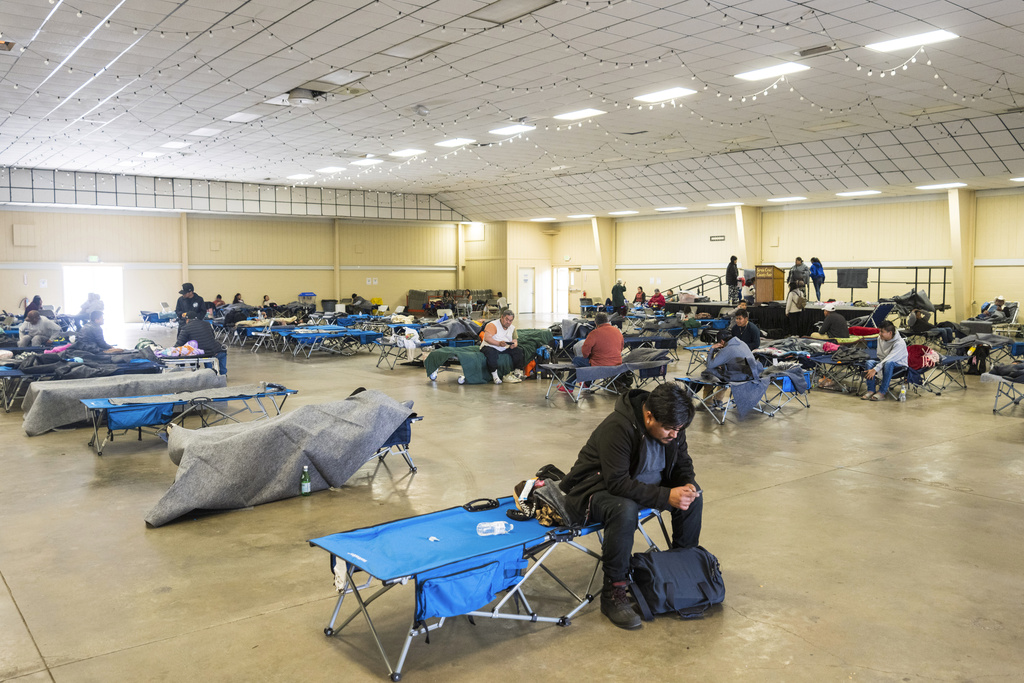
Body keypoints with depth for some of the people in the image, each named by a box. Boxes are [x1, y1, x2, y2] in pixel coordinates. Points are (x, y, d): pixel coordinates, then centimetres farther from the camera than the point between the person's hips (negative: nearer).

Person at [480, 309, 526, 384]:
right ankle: (494, 376, -29)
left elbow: (515, 341, 9)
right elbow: (487, 338, -24)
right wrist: (499, 343, -38)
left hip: (505, 348, 6)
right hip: (490, 347, -6)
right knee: (491, 353, -39)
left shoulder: (512, 328, 11)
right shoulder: (493, 325, -12)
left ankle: (518, 372, -5)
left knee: (518, 351, -13)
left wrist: (514, 345, -18)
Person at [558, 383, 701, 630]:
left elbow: (683, 464, 7)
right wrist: (666, 496, -37)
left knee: (693, 498, -6)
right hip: (598, 488, -8)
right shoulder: (617, 428, -31)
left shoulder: (672, 426, -7)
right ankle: (613, 594, -25)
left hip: (644, 485, 8)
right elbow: (618, 483, -34)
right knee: (624, 510, -39)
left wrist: (687, 485, -17)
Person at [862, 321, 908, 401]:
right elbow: (880, 355, 5)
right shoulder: (880, 338, -3)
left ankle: (881, 393, -37)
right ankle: (871, 391, -24)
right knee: (870, 362, -20)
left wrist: (875, 369, -36)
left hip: (899, 364, -6)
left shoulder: (900, 343, -23)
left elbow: (889, 359, -31)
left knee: (889, 363, -39)